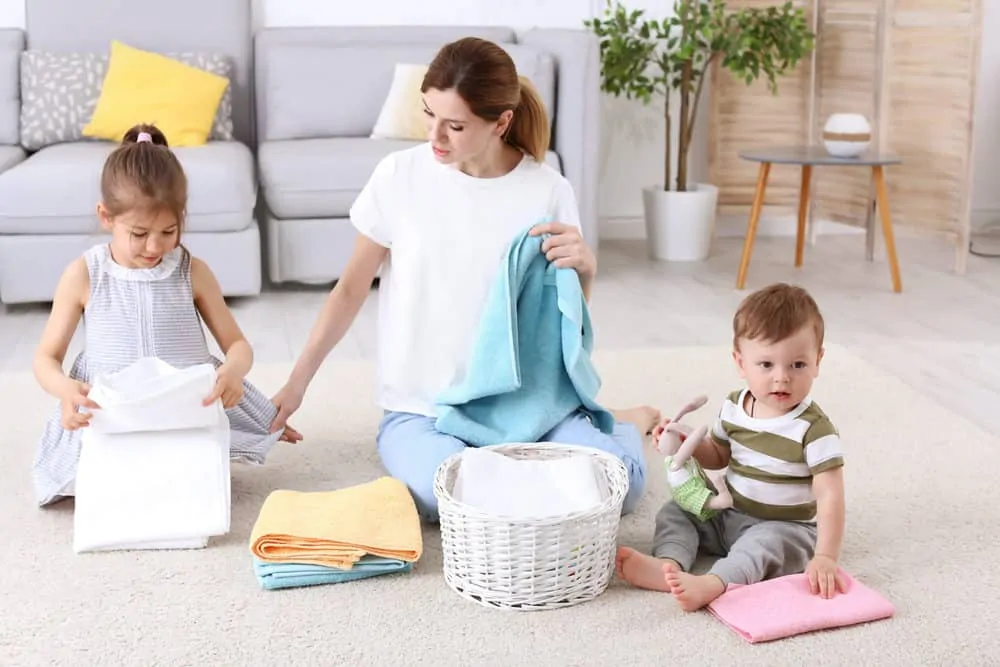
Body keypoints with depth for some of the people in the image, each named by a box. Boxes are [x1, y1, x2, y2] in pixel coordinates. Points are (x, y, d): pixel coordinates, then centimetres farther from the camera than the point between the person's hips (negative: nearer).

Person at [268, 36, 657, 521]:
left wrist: (585, 268, -16)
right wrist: (296, 384, 3)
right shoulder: (399, 175, -7)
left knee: (617, 483, -24)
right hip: (420, 407, 0)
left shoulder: (547, 190, -5)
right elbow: (351, 289, 4)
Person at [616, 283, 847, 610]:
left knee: (763, 543, -34)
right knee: (674, 511, -4)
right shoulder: (734, 407, -1)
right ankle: (669, 564, -31)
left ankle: (712, 584, -57)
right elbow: (718, 456, 16)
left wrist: (825, 557, -34)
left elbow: (830, 495, -25)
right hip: (729, 515, 7)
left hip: (785, 528, -7)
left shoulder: (813, 429, -21)